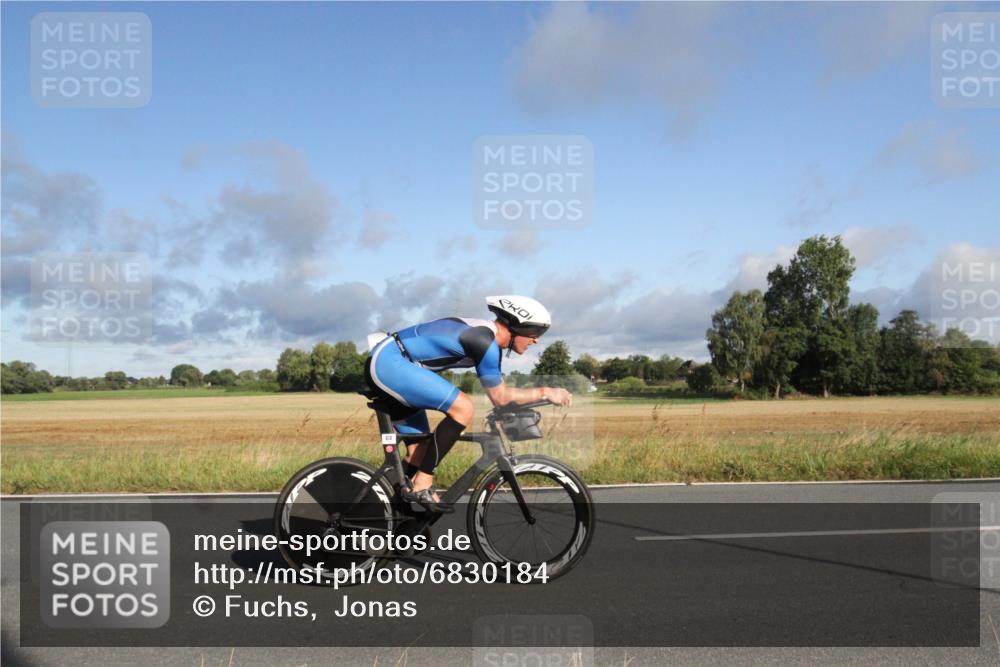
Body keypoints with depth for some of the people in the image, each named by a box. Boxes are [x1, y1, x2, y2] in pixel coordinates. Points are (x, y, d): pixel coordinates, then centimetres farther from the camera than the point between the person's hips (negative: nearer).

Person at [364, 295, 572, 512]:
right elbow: (500, 397, -10)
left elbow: (499, 391, 19)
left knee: (421, 448, 13)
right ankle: (421, 486, -12)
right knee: (462, 407, -19)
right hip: (388, 363, -10)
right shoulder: (484, 341, -18)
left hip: (381, 367, 10)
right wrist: (544, 392, -2)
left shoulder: (483, 332, 12)